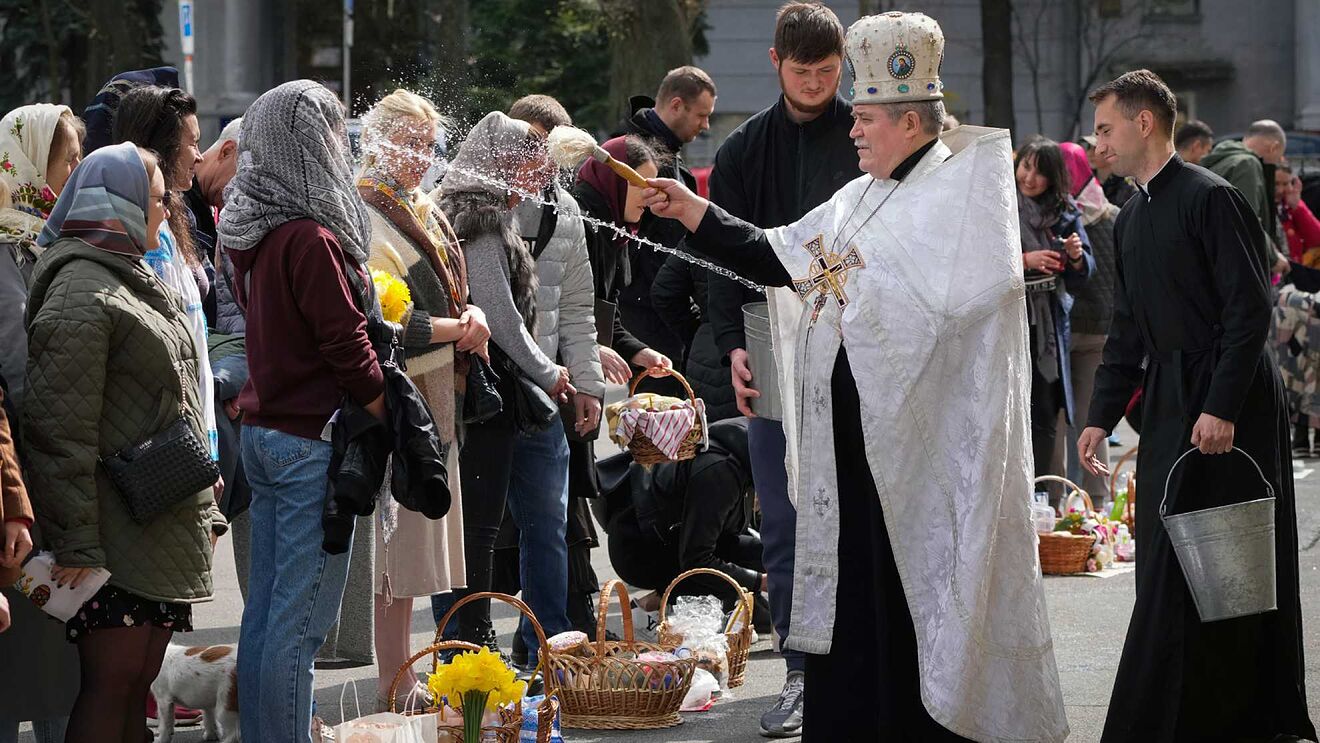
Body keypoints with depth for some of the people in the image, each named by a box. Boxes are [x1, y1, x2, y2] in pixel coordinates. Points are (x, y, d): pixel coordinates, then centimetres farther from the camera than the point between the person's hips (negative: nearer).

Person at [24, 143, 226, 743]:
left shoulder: (133, 281, 20)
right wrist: (76, 542, -22)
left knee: (138, 682, 9)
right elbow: (60, 429, -20)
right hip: (118, 536, -10)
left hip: (162, 531, 10)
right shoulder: (80, 295, -14)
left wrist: (204, 509, 23)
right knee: (112, 681, -9)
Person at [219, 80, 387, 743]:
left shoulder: (251, 231, 9)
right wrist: (396, 424, -7)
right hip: (313, 439, -9)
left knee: (263, 610, 13)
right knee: (301, 620, -5)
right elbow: (347, 346, -17)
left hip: (262, 431, 9)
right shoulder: (310, 237, -17)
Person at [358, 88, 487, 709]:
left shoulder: (422, 213, 16)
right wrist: (455, 328, -14)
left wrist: (468, 312, 0)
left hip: (435, 399, 9)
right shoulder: (365, 219, -12)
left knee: (412, 555, 12)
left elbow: (445, 294, 22)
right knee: (397, 555, -7)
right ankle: (396, 691, -4)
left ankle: (401, 683, 17)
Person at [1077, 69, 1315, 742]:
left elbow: (1250, 309, -16)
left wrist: (1221, 408, -21)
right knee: (1163, 557, 8)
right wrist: (1101, 415, 15)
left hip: (1227, 412, -9)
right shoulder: (1132, 218, 15)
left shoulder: (1210, 199, -12)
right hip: (1168, 404, 9)